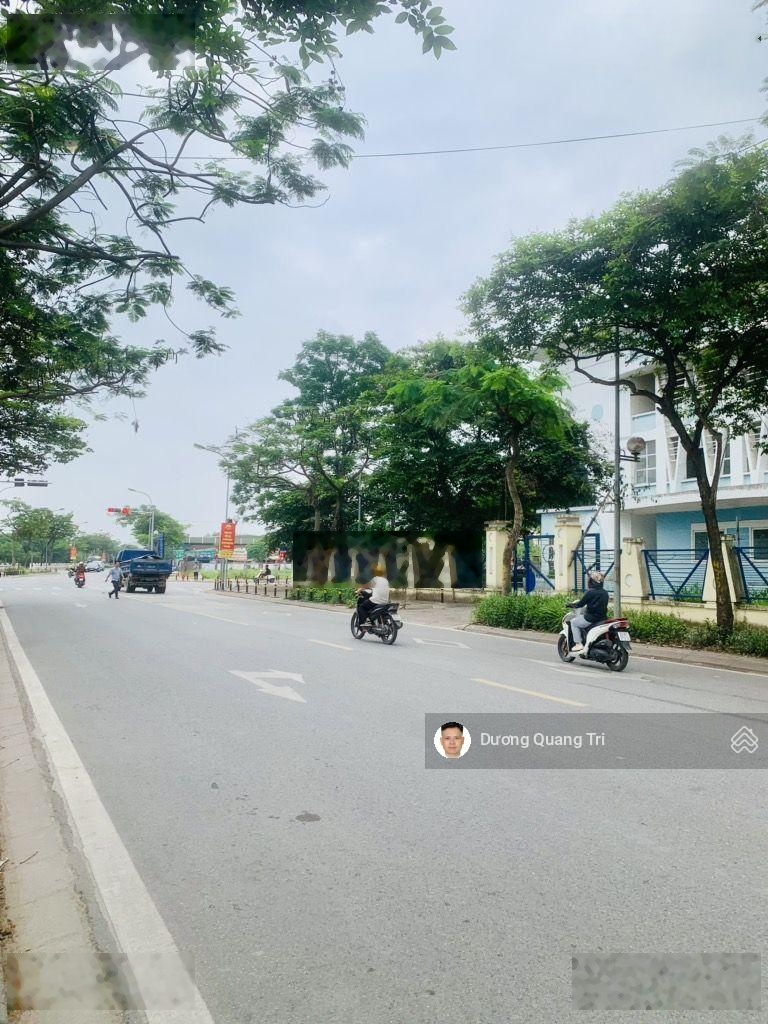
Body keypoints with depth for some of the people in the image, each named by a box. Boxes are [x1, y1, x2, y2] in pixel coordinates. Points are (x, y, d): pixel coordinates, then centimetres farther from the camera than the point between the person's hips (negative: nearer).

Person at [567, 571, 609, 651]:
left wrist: (573, 605, 10)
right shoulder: (605, 592, 7)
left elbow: (581, 604, -10)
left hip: (591, 618, -8)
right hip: (602, 617, 8)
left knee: (573, 622, 10)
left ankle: (578, 644, 1)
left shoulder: (590, 592, -16)